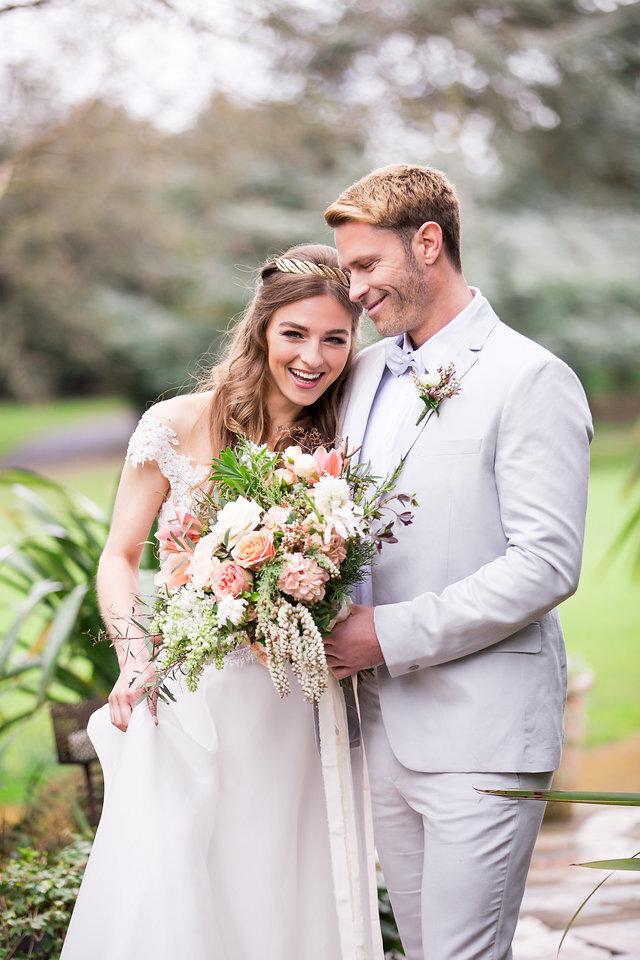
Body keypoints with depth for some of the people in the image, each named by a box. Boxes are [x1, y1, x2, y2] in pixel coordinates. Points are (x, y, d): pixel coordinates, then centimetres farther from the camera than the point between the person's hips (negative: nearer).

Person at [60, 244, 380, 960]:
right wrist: (135, 656, -12)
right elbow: (119, 557, 3)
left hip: (281, 717, 2)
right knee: (157, 902, -5)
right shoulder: (178, 427, -4)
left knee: (270, 901, 7)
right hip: (178, 706, -2)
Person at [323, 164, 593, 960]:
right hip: (386, 726, 7)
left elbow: (548, 564, -17)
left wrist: (391, 634, -17)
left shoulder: (531, 380, -10)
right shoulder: (365, 372, 13)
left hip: (482, 737, -7)